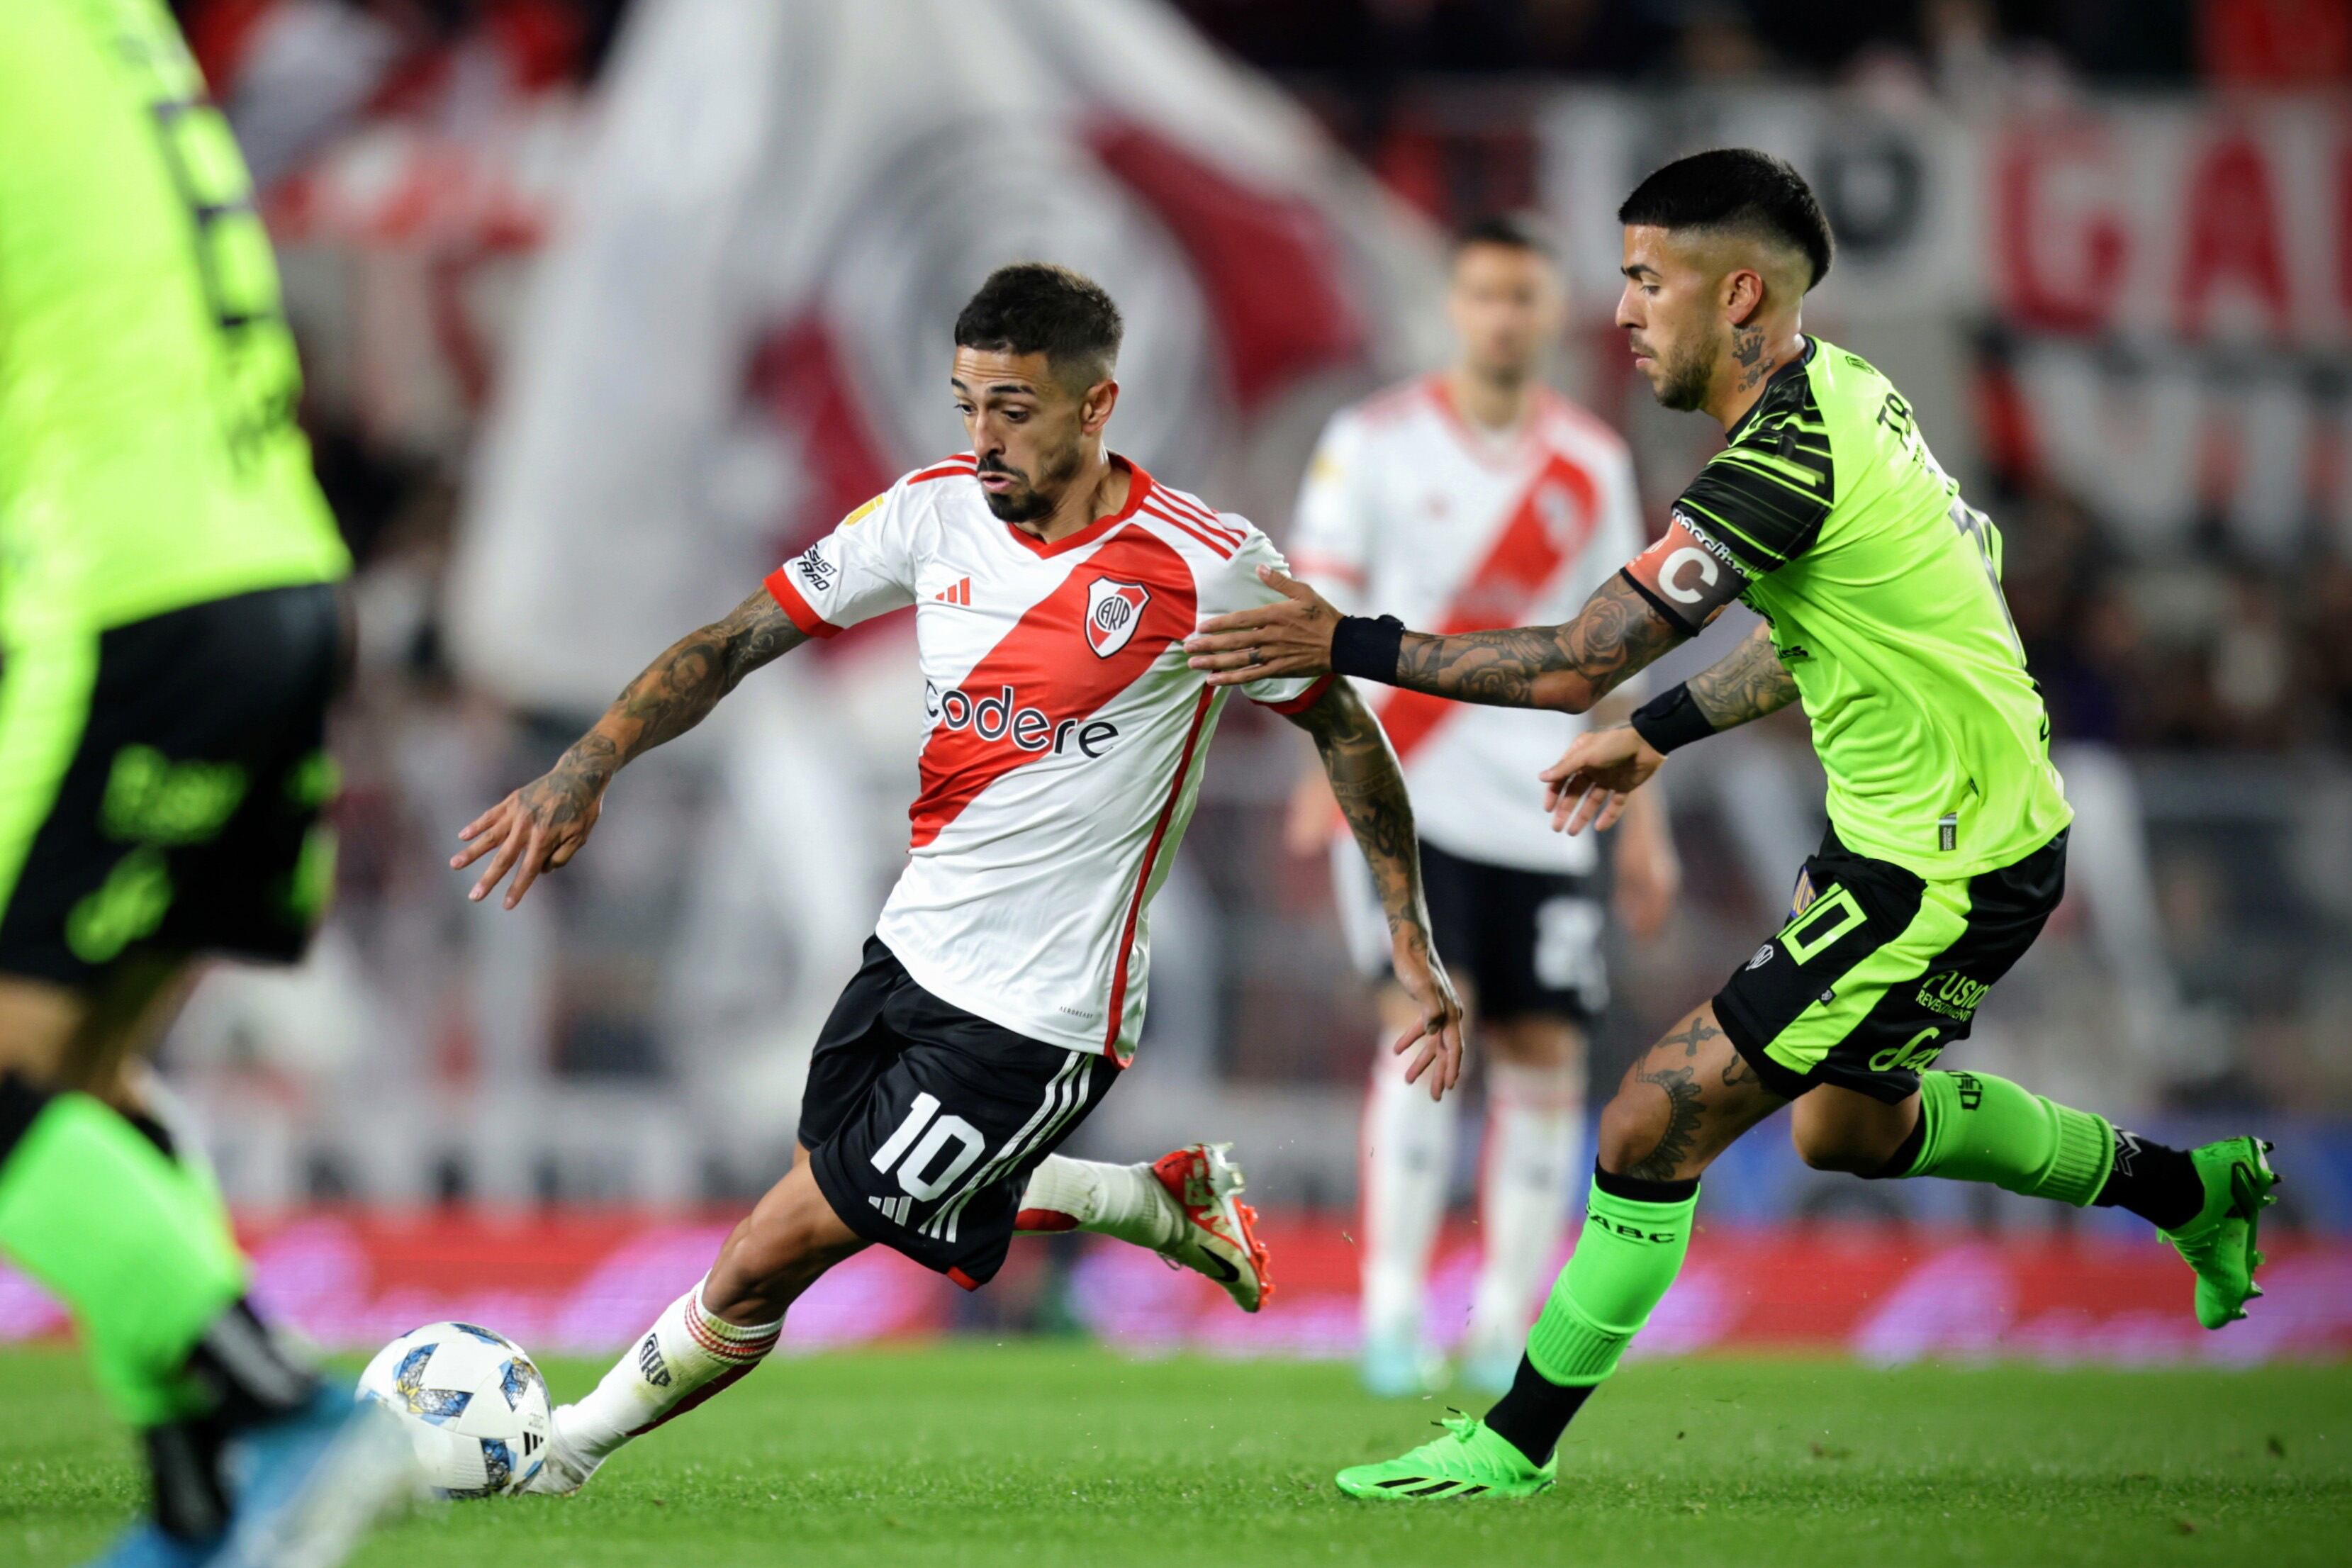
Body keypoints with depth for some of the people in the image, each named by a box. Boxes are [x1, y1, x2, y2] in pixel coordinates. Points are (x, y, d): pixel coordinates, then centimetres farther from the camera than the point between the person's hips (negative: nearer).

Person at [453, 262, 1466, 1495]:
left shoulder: (1205, 568, -15)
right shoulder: (937, 513, -1)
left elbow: (1342, 730, -1)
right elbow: (736, 641, 4)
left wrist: (1412, 941, -2)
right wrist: (585, 770, -9)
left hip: (1038, 1017, -7)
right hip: (911, 950, 7)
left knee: (766, 1260, -6)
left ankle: (562, 1451, 14)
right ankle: (1171, 1206, 36)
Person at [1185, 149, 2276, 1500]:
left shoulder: (1782, 467, -26)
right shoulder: (1841, 388, 3)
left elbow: (1574, 664, -27)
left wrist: (1347, 645, -20)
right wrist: (1660, 731, 20)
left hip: (1945, 872, -10)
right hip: (1981, 817, 10)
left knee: (1656, 1126, -9)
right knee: (1852, 1125, 30)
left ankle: (1518, 1443, 3)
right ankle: (2188, 1188, 44)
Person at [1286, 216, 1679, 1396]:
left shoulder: (1593, 467, 10)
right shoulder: (1375, 442, 1)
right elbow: (1318, 611, -2)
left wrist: (1643, 820, 12)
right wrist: (1330, 761, -14)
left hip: (1541, 811, 4)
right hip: (1405, 795, -4)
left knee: (1544, 1055, 1)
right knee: (1426, 1022, -17)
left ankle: (1505, 1327, 11)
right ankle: (1391, 1317, -15)